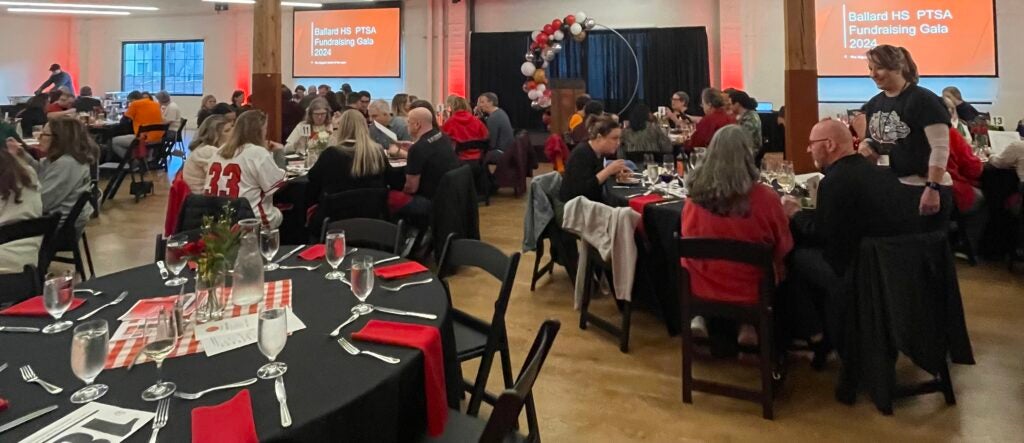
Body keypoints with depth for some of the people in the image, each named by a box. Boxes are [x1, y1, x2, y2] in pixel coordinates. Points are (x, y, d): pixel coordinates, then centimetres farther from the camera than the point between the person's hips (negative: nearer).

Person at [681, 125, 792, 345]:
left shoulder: (695, 197, -12)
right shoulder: (765, 196, -19)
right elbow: (783, 249, -3)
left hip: (700, 289, 2)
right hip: (750, 291, -1)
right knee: (780, 267, 27)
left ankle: (700, 319, 16)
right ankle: (748, 324, 20)